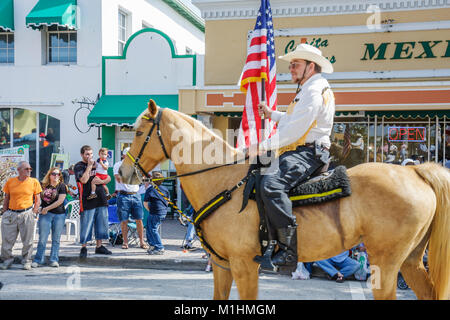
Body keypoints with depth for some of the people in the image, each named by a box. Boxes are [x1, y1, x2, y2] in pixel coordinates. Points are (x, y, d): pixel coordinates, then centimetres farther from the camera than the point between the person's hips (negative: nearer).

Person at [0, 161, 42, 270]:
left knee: (27, 240, 3)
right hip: (11, 214, 1)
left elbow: (37, 200, 5)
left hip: (27, 214, -1)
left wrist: (33, 213, -3)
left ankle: (27, 262, 16)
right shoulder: (10, 182, 5)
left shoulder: (34, 182, 2)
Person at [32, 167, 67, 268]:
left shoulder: (61, 186, 0)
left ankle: (54, 260, 9)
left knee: (56, 239, 3)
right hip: (45, 214, 1)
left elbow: (60, 201, -8)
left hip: (59, 215, -1)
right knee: (42, 238, -2)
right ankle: (38, 260, 5)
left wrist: (47, 208, -8)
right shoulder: (43, 185, 8)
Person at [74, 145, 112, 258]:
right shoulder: (79, 166, 0)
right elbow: (84, 180, -16)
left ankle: (99, 246, 18)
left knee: (102, 223, 8)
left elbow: (108, 178, 20)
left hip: (101, 199, 6)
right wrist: (89, 166, -12)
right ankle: (83, 248, 5)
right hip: (87, 201, -6)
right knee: (86, 225, -4)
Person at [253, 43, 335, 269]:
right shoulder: (309, 90, 26)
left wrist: (263, 146, -16)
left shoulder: (313, 90, -9)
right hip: (299, 153, 12)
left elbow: (295, 129, -19)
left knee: (271, 184, -33)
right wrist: (272, 114, 31)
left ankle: (289, 250, -35)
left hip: (306, 153, -12)